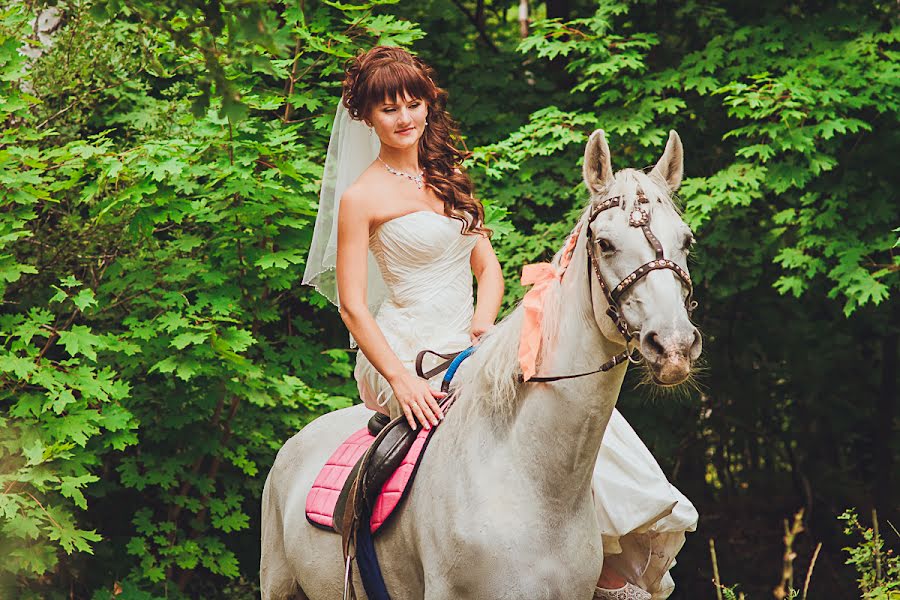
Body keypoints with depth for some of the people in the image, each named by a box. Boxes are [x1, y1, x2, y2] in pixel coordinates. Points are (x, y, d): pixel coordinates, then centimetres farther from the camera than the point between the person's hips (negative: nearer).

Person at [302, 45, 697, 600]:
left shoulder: (450, 176, 15)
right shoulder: (362, 197, -6)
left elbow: (488, 267, 14)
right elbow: (353, 305, -10)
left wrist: (482, 325, -7)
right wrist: (402, 381, -21)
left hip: (466, 350, 7)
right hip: (409, 360, -7)